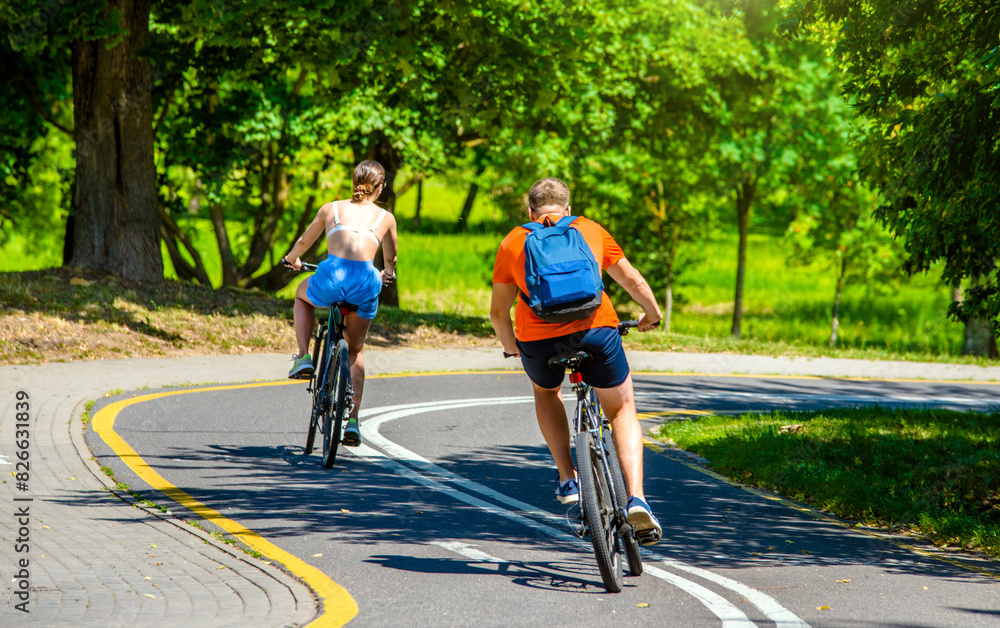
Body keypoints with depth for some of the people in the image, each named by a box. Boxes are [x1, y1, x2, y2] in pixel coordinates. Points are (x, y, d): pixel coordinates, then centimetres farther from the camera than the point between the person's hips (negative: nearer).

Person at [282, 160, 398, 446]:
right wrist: (388, 273, 60)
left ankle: (303, 358, 20)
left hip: (331, 276, -1)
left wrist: (292, 259, 56)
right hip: (365, 280, 1)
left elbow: (304, 242, 34)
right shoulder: (386, 218, 19)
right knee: (355, 351, 24)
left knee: (302, 295, 37)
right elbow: (390, 257, 36)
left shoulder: (331, 209, 19)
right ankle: (353, 421, 16)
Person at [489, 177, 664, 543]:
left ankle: (567, 481, 24)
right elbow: (633, 281, 23)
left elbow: (499, 311, 18)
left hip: (537, 337, 1)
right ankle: (636, 499, -2)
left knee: (546, 392, 34)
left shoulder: (513, 241, 19)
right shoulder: (590, 230, 20)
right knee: (622, 410, 17)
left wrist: (510, 347, 36)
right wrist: (652, 314, 42)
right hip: (595, 327, -1)